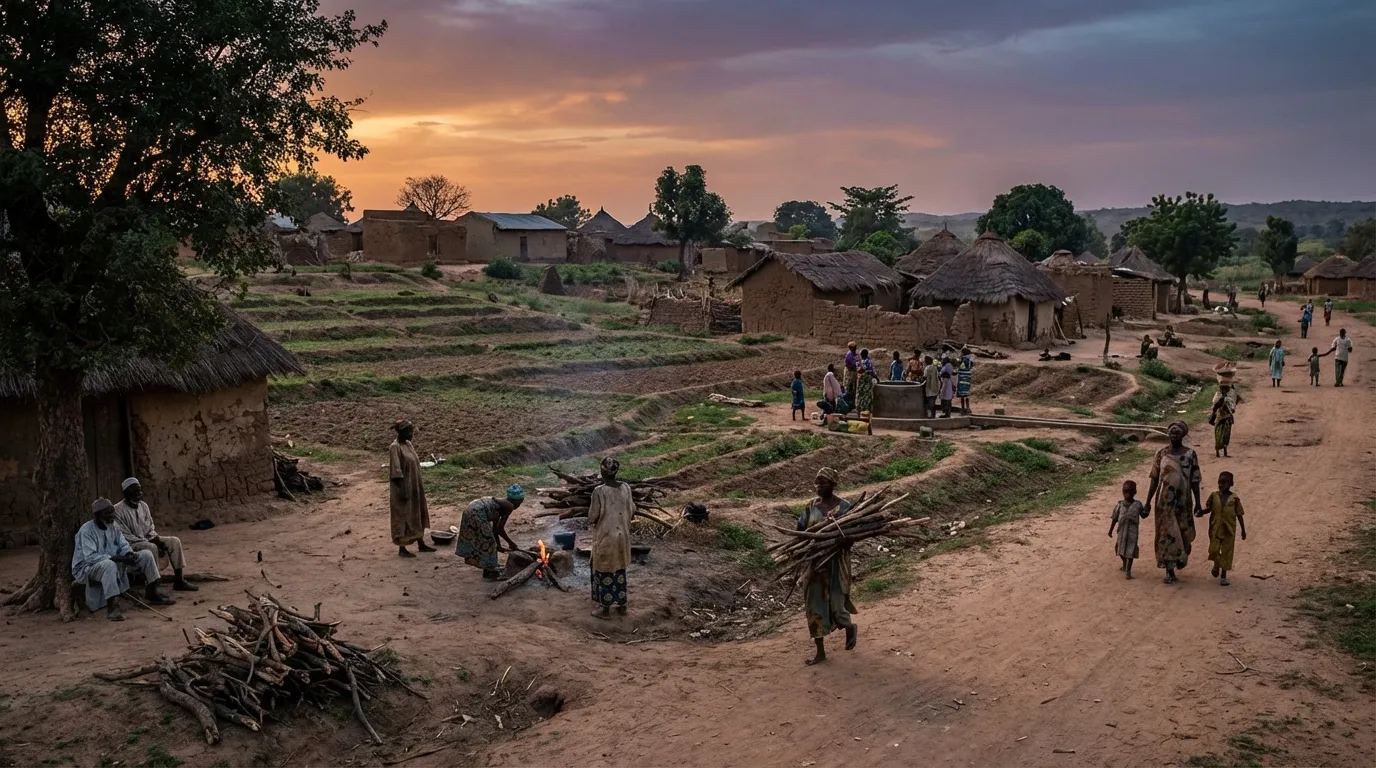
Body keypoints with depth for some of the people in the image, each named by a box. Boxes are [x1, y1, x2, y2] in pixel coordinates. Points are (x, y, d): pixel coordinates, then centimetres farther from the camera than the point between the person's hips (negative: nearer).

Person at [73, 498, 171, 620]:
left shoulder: (113, 525, 2)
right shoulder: (86, 531, -21)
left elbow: (123, 545, 4)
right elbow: (90, 557, -29)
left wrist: (129, 553, -20)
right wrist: (114, 558, -35)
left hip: (113, 562, 8)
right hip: (87, 568, -8)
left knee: (146, 554, -3)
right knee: (109, 565, -43)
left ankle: (151, 594, 6)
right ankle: (112, 608, -43)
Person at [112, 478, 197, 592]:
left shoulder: (143, 505, 6)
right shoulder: (118, 510, -17)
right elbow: (125, 536, -19)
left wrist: (157, 540, -9)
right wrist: (149, 542, -22)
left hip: (147, 541, 8)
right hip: (130, 545, -8)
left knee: (174, 541, -9)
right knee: (152, 548, -36)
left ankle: (179, 581, -7)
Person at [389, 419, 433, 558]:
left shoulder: (408, 444, 8)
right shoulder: (395, 447, -17)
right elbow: (396, 471, -20)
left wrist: (419, 486, 16)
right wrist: (402, 491, -21)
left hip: (414, 487, 9)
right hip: (404, 488, -9)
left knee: (417, 514, 15)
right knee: (403, 516, 0)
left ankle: (421, 544, 26)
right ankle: (401, 549, 10)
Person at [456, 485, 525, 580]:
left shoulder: (501, 504, 24)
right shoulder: (509, 507, -2)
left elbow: (495, 527, 28)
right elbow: (500, 528, -6)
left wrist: (498, 544, 31)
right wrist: (510, 542, 6)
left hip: (471, 509, 10)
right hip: (477, 513, -10)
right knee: (487, 542, 5)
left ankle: (489, 569, 35)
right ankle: (489, 573, 16)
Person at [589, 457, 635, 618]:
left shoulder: (599, 491, -20)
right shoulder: (626, 488, -5)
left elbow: (592, 516, -14)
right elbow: (632, 510, 5)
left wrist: (591, 520, 9)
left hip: (605, 535, -5)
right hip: (622, 534, 5)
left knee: (605, 570, 8)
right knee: (620, 569, 17)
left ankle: (605, 608, 15)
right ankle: (621, 604, 25)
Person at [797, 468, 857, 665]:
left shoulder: (844, 507, -10)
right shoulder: (811, 505, 4)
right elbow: (800, 529, 5)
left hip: (836, 562, -4)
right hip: (816, 561, 5)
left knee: (835, 604, -2)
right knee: (814, 604, 4)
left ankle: (850, 628, 34)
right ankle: (820, 652, 14)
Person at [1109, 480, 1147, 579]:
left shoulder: (1138, 504, -3)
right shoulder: (1120, 505, -2)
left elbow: (1143, 515, 9)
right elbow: (1115, 518, 5)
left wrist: (1146, 509, -12)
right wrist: (1110, 530, 8)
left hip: (1132, 532, -2)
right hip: (1122, 531, 2)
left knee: (1130, 550, -5)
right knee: (1121, 549, 17)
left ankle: (1128, 571, -1)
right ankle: (1125, 565, 43)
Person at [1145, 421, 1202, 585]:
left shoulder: (1190, 454, -2)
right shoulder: (1161, 454, 0)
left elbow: (1194, 480, 0)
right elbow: (1154, 479, 3)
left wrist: (1197, 502, -3)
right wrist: (1148, 501, 2)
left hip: (1183, 501, 0)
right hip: (1164, 501, 0)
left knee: (1184, 532, 10)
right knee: (1166, 534, 0)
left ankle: (1181, 557, 40)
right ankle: (1169, 571, 6)